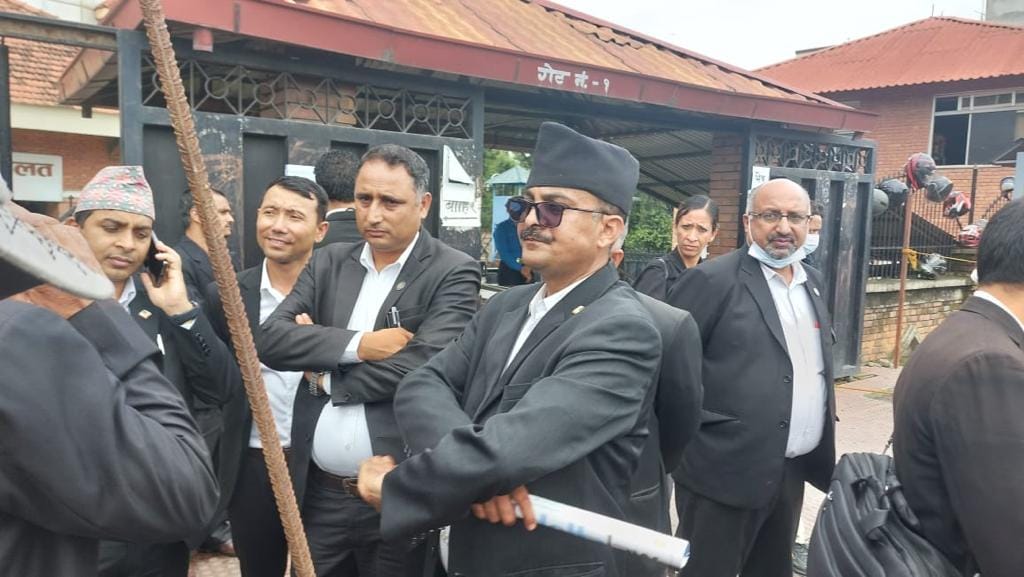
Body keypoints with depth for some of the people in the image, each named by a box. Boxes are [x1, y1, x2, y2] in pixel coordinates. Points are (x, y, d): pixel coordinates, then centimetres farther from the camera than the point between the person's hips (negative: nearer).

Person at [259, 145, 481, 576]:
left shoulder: (453, 273, -9)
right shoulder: (328, 262, 7)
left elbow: (425, 366, -21)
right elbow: (271, 339, -3)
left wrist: (328, 376, -9)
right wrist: (358, 345, -16)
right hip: (318, 493, 5)